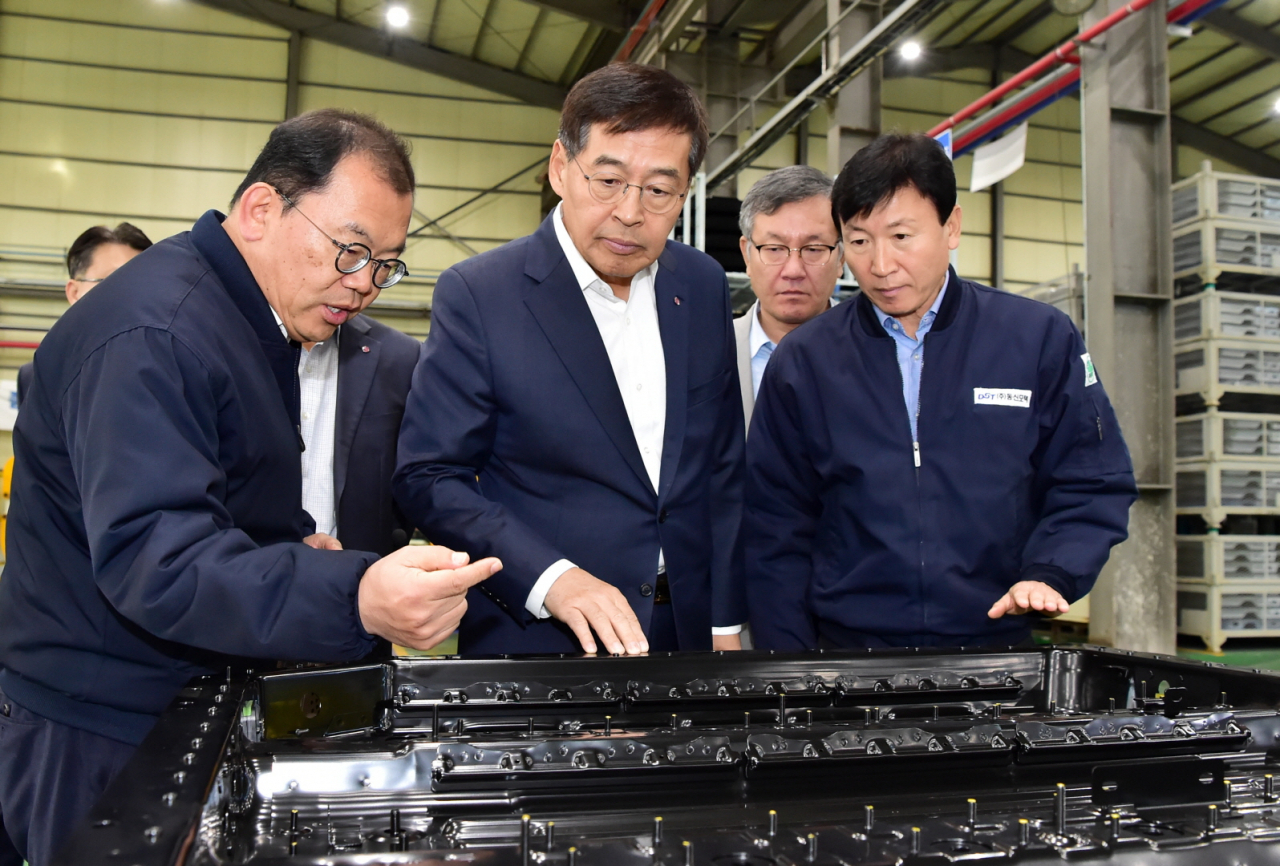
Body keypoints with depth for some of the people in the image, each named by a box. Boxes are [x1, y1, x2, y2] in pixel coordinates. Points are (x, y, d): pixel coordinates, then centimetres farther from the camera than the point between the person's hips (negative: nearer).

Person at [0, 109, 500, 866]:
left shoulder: (254, 320, 10)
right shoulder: (153, 331, -23)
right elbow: (150, 554, -33)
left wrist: (293, 544, 5)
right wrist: (355, 600, -45)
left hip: (191, 712, 9)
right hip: (103, 738, -9)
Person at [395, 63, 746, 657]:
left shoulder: (703, 287, 3)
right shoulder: (477, 295, -11)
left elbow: (722, 468, 8)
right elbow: (428, 478, -12)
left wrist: (727, 624, 6)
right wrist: (552, 579, -23)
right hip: (535, 640, -4)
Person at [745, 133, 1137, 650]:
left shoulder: (1040, 340, 1)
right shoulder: (803, 362, 1)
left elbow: (1091, 486, 6)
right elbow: (775, 527, 4)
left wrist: (1048, 576, -12)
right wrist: (792, 678, -2)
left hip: (998, 650, 0)